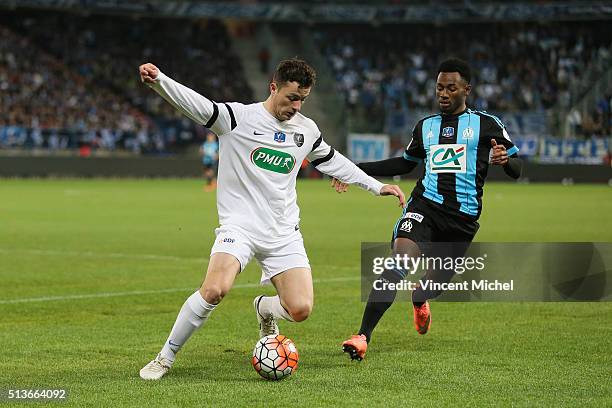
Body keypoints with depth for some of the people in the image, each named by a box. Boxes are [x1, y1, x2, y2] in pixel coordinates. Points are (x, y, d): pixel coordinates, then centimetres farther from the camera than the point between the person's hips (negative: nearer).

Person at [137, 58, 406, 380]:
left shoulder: (306, 130, 10)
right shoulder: (239, 117, -6)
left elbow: (331, 160, 27)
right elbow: (196, 105, -20)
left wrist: (377, 186, 29)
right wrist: (158, 80, -38)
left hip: (283, 233, 5)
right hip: (239, 226, -4)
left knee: (300, 309, -11)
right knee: (215, 289, -29)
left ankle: (265, 310, 28)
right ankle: (165, 358, -11)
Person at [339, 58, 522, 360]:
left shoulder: (486, 125, 4)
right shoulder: (425, 126, 16)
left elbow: (516, 170, 4)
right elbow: (406, 163, 30)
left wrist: (505, 160, -20)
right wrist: (358, 171, 24)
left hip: (463, 218, -1)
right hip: (425, 205, 1)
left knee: (439, 279, 10)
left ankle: (419, 299, 52)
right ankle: (363, 336, -28)